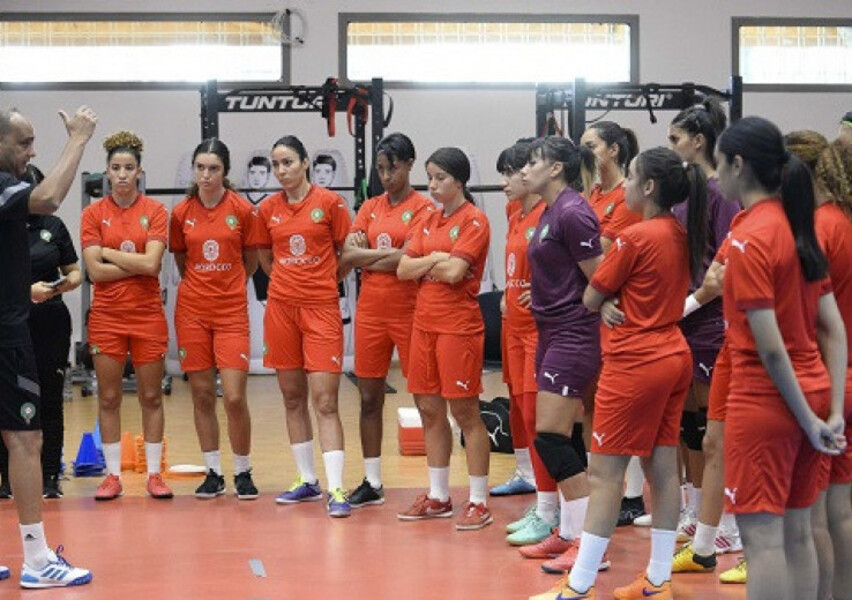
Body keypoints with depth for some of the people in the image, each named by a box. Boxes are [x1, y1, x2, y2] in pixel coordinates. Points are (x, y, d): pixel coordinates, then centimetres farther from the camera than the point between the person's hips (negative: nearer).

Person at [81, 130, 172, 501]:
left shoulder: (155, 211, 0)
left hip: (147, 314, 0)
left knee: (151, 397, 5)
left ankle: (154, 474, 13)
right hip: (107, 315, 1)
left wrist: (108, 252, -8)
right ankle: (113, 475, 13)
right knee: (108, 398, 5)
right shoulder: (93, 213, 1)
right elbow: (94, 271, -8)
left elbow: (152, 264, -13)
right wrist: (136, 263, -11)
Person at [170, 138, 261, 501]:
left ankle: (243, 473, 9)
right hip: (192, 311, 2)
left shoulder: (243, 210, -3)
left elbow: (251, 263, 7)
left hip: (232, 311, -2)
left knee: (235, 397, -8)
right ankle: (213, 473, 16)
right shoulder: (181, 213, 2)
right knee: (202, 395, 5)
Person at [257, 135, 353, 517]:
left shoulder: (329, 203, -4)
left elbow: (347, 253, 4)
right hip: (281, 308, 4)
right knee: (292, 398, 10)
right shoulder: (268, 209, 6)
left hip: (321, 308, -4)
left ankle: (336, 489, -10)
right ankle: (307, 481, 21)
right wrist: (293, 281, 11)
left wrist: (320, 281, 7)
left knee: (325, 401, -9)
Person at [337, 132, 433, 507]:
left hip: (409, 312, -5)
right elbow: (347, 255, 1)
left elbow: (405, 262, -15)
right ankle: (372, 484, 18)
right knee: (369, 399, 9)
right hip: (370, 311, 6)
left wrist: (362, 260, -4)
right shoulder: (370, 208, 12)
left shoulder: (422, 209, -4)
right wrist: (389, 254, -12)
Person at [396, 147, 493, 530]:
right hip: (425, 323, 7)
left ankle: (478, 503, 2)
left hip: (458, 324, -7)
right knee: (429, 411, 11)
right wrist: (436, 259, -10)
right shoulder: (430, 221, 14)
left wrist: (423, 265, -2)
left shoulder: (474, 221, -8)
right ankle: (438, 498, 21)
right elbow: (403, 270, 6)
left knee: (464, 412, -4)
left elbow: (454, 272, -19)